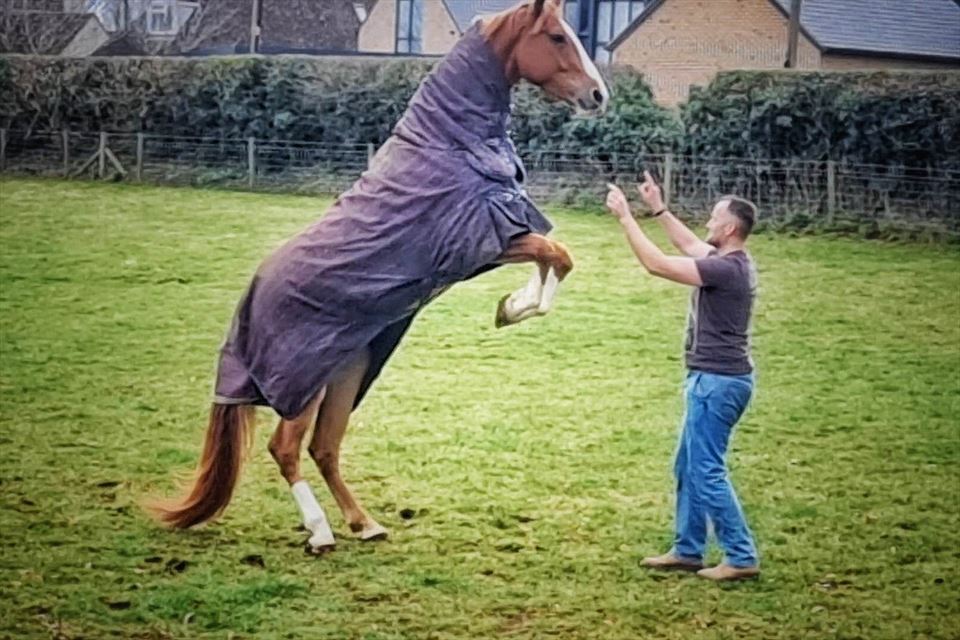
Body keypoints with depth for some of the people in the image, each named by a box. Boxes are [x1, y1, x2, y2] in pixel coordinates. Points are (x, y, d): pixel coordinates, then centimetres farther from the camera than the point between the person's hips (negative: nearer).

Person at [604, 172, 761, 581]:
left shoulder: (726, 268, -21)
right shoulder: (731, 262, 8)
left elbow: (656, 264, -20)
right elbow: (691, 246, 28)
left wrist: (625, 217, -12)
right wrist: (658, 209, 29)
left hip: (718, 381, -10)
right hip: (714, 379, 10)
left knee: (707, 471, -6)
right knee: (688, 467, 17)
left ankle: (742, 558, -2)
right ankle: (687, 550, 25)